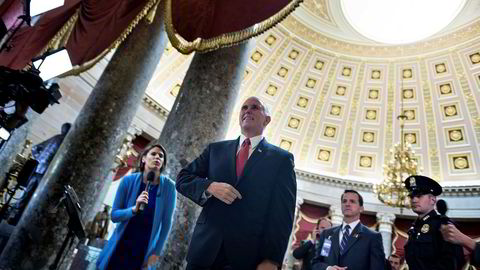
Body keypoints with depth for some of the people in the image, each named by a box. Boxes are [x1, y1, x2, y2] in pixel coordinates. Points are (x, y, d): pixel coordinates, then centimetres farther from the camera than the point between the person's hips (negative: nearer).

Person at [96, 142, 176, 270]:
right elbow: (114, 215, -6)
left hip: (144, 250, -1)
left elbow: (166, 222, -7)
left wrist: (157, 252, -5)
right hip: (120, 247, 1)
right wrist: (134, 209, -24)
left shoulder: (169, 186, -13)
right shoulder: (129, 180, -10)